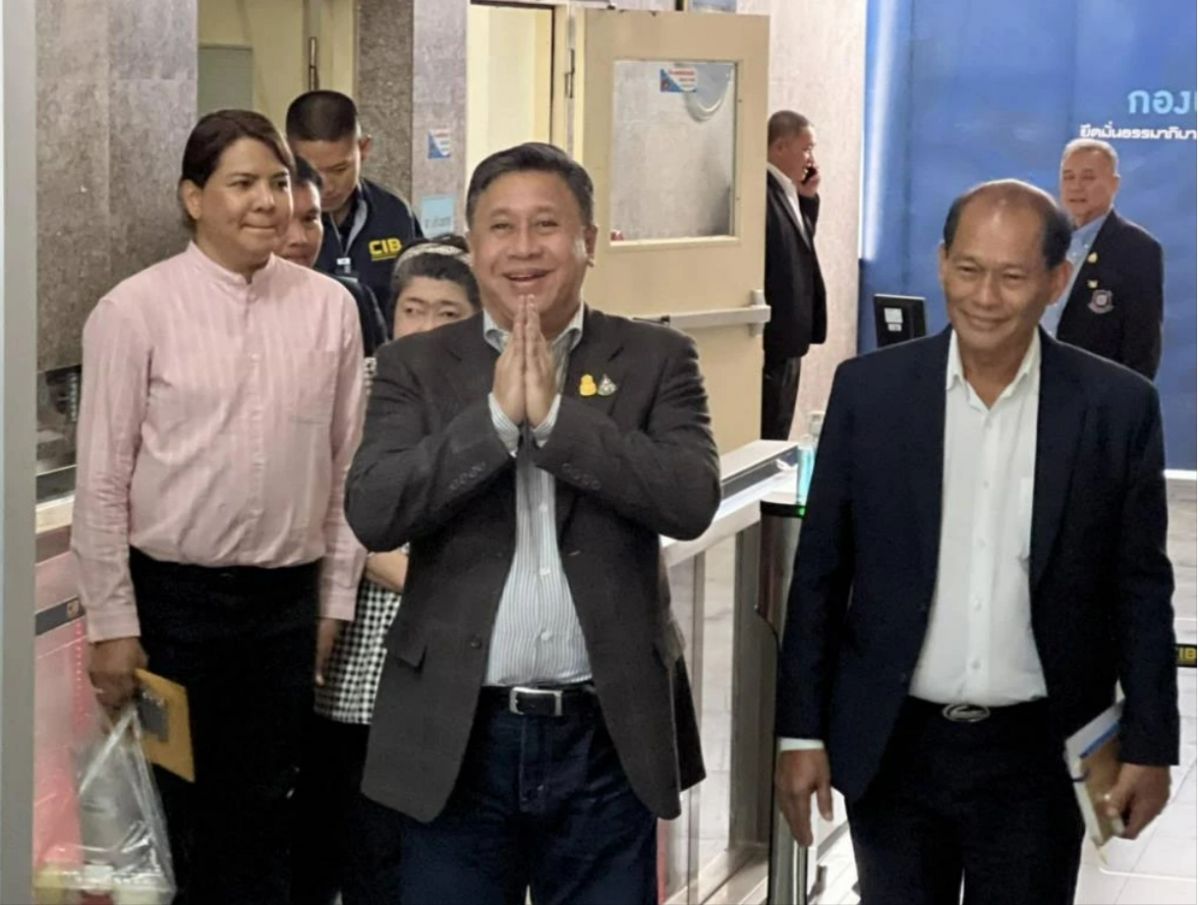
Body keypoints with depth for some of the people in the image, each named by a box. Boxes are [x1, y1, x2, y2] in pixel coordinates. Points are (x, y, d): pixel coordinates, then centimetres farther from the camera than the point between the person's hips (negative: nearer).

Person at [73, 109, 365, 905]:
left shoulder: (329, 307, 1)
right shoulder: (135, 310, -8)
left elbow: (348, 464, 6)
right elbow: (102, 479, -6)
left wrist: (336, 599, 7)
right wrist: (112, 623, -6)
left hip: (288, 597, 3)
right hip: (174, 595, -2)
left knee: (265, 811, 11)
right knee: (178, 809, 9)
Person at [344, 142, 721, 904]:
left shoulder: (657, 359, 2)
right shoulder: (419, 365, 4)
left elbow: (693, 499, -12)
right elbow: (373, 513, -10)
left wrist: (554, 415, -17)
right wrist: (496, 416, -17)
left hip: (608, 736, 0)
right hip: (457, 737, 0)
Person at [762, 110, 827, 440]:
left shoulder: (788, 192, 13)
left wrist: (808, 198, 8)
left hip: (789, 339, 10)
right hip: (770, 340, -10)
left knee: (779, 436, 14)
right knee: (766, 437, -5)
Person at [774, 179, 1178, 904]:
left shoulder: (1118, 407, -4)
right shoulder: (869, 390, -2)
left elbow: (1140, 588, 2)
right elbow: (820, 574, 1)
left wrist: (1150, 747, 1)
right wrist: (802, 733, 0)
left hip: (1038, 758, -1)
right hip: (893, 749, 1)